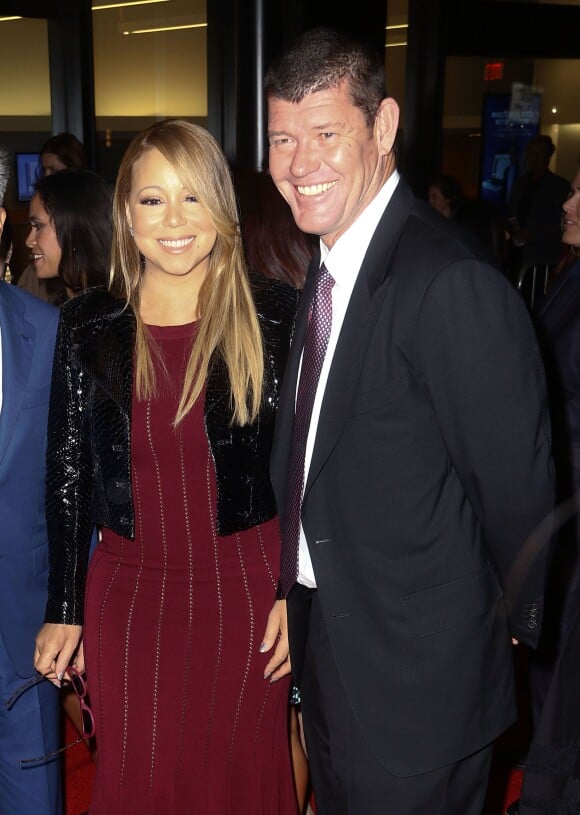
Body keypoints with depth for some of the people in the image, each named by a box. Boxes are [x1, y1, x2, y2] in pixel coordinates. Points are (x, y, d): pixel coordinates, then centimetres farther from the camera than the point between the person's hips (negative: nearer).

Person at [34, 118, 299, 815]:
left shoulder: (274, 314, -6)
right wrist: (63, 610, 4)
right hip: (128, 594, 2)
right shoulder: (88, 326, -2)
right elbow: (66, 474, 3)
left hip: (247, 587, -1)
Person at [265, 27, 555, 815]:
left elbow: (516, 485, -19)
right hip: (326, 647, 8)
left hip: (415, 682, -8)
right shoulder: (324, 273, 4)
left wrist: (510, 626, -4)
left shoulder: (455, 285, -25)